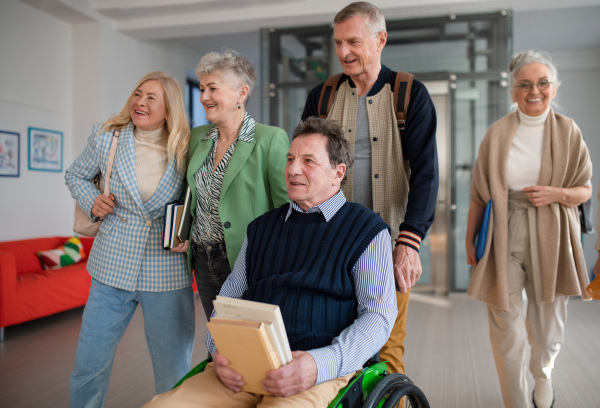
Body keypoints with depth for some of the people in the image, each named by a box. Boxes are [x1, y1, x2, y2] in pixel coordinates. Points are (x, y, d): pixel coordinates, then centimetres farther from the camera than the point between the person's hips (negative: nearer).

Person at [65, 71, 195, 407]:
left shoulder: (185, 149, -3)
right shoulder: (107, 137, 0)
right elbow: (76, 175, 17)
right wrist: (92, 201, -2)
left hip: (167, 276, -1)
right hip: (112, 269, 1)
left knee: (175, 377, 10)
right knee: (88, 367, 12)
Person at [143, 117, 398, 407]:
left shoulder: (369, 231, 4)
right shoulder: (261, 228, 19)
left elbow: (379, 314, -3)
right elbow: (230, 297, 19)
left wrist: (320, 365, -19)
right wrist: (219, 349, -2)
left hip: (323, 371, -4)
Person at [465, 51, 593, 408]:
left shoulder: (568, 131, 2)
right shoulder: (497, 134, 0)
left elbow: (585, 190, 6)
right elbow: (480, 193, 3)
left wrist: (557, 194, -15)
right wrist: (470, 238, 5)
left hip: (550, 238, 1)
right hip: (505, 238, -1)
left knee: (548, 326, 15)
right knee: (506, 326, 0)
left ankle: (543, 374, 49)